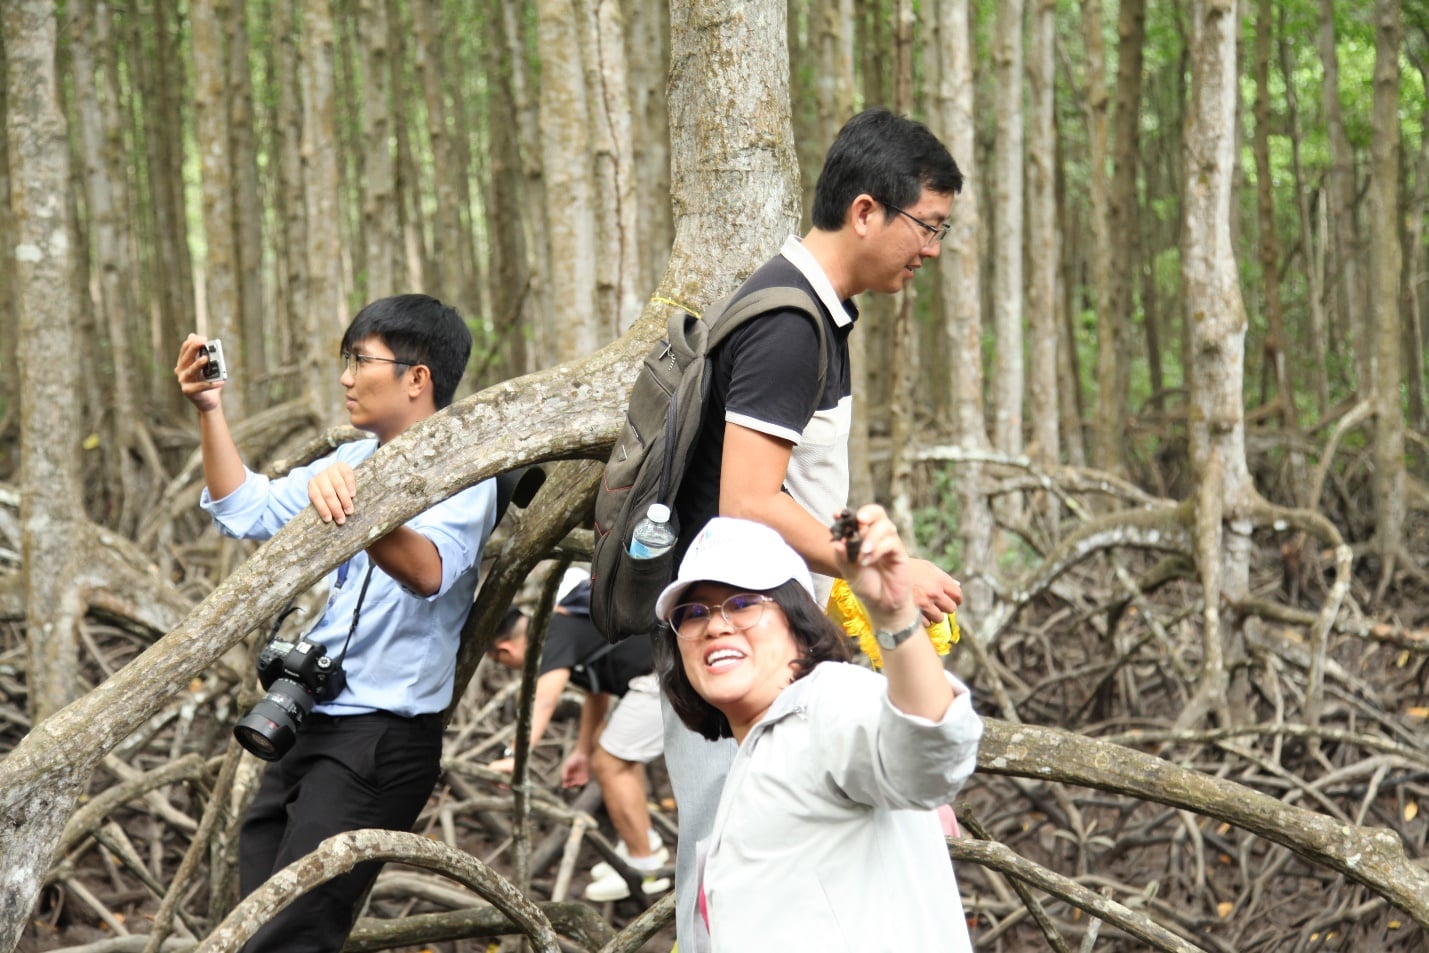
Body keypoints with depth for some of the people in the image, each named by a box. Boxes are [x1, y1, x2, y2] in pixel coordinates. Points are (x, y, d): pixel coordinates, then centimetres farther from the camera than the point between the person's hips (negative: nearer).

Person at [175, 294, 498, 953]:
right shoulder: (357, 462, 17)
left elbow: (428, 571, -30)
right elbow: (246, 512, 15)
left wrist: (357, 507, -48)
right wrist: (210, 411, 4)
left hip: (381, 739, -9)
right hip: (310, 726, 9)